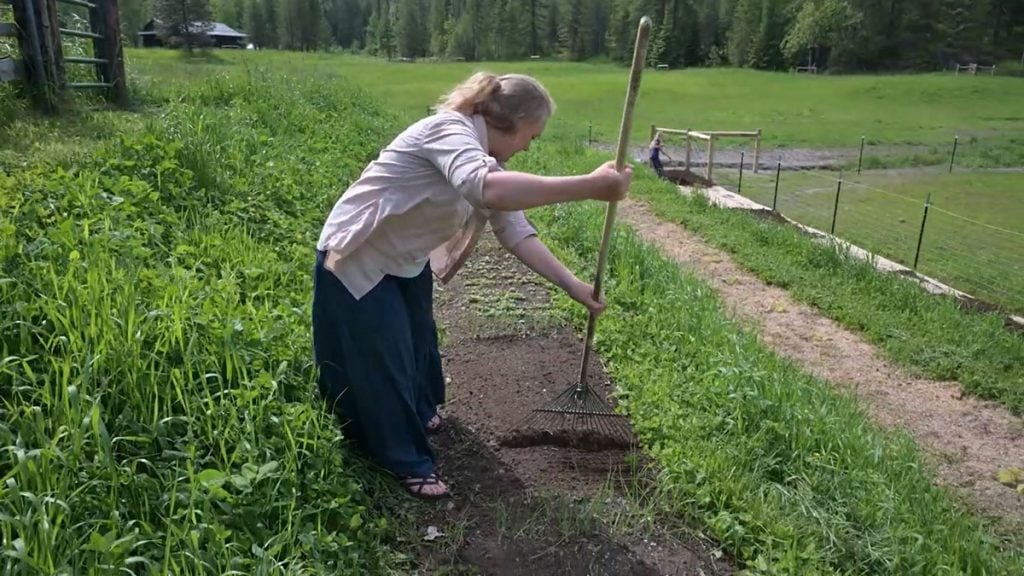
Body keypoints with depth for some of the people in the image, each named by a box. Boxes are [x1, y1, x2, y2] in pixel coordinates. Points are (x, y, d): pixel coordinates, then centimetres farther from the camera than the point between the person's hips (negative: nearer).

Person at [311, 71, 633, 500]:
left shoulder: (487, 158, 0)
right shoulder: (450, 131, -30)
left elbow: (515, 231, -3)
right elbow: (486, 190, -51)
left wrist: (572, 285, -10)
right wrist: (589, 186, -53)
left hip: (408, 263, 9)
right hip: (358, 263, -9)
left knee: (419, 345, 24)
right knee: (385, 365, 1)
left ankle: (418, 413, 50)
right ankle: (408, 463, 19)